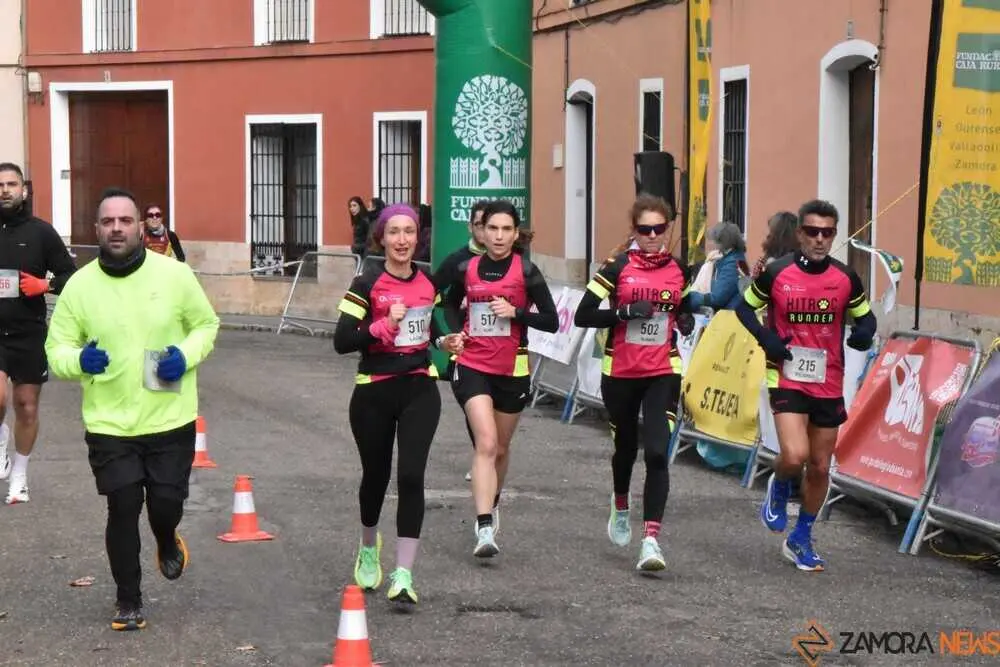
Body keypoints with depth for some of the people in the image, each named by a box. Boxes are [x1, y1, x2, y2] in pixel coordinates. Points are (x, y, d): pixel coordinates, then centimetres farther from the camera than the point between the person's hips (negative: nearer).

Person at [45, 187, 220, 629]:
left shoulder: (174, 274, -7)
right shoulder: (79, 285, -6)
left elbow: (206, 325, 6)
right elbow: (56, 350, 0)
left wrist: (186, 356, -14)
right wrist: (79, 360, -23)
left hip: (170, 419, 0)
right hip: (109, 424, 0)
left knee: (167, 503, 4)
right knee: (123, 509, 0)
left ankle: (167, 543, 43)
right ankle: (128, 601, 20)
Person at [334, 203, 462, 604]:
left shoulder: (429, 282, 5)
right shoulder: (367, 284, -8)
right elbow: (341, 342, -14)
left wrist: (445, 342, 2)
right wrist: (385, 325, -25)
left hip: (419, 391, 2)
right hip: (374, 394, -2)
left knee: (411, 475, -12)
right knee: (376, 475, 13)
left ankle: (403, 575, -10)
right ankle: (369, 548, 43)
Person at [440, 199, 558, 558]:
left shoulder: (526, 272, -5)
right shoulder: (467, 269, 2)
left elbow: (551, 321, -6)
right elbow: (451, 304, 22)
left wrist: (515, 312, -19)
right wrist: (456, 330, 3)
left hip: (512, 370, 0)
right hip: (472, 367, 0)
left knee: (500, 448, 16)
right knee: (486, 443, -17)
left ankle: (492, 506, 43)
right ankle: (484, 528, -23)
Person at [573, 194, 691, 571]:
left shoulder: (678, 270, 3)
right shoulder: (618, 267, -7)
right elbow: (582, 316, -12)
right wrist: (626, 313, -22)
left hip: (663, 374, 0)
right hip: (620, 373, 0)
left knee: (657, 453, -14)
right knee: (626, 447, 18)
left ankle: (651, 539, -16)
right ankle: (621, 507, 49)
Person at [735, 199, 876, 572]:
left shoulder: (846, 278, -1)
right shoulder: (776, 273, -7)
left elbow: (864, 316, 11)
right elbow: (745, 307, 6)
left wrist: (864, 333, -13)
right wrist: (765, 338, -12)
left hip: (828, 385, 3)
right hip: (787, 380, -3)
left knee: (820, 468, 10)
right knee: (794, 456, -22)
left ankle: (801, 540, 28)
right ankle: (779, 488, 15)